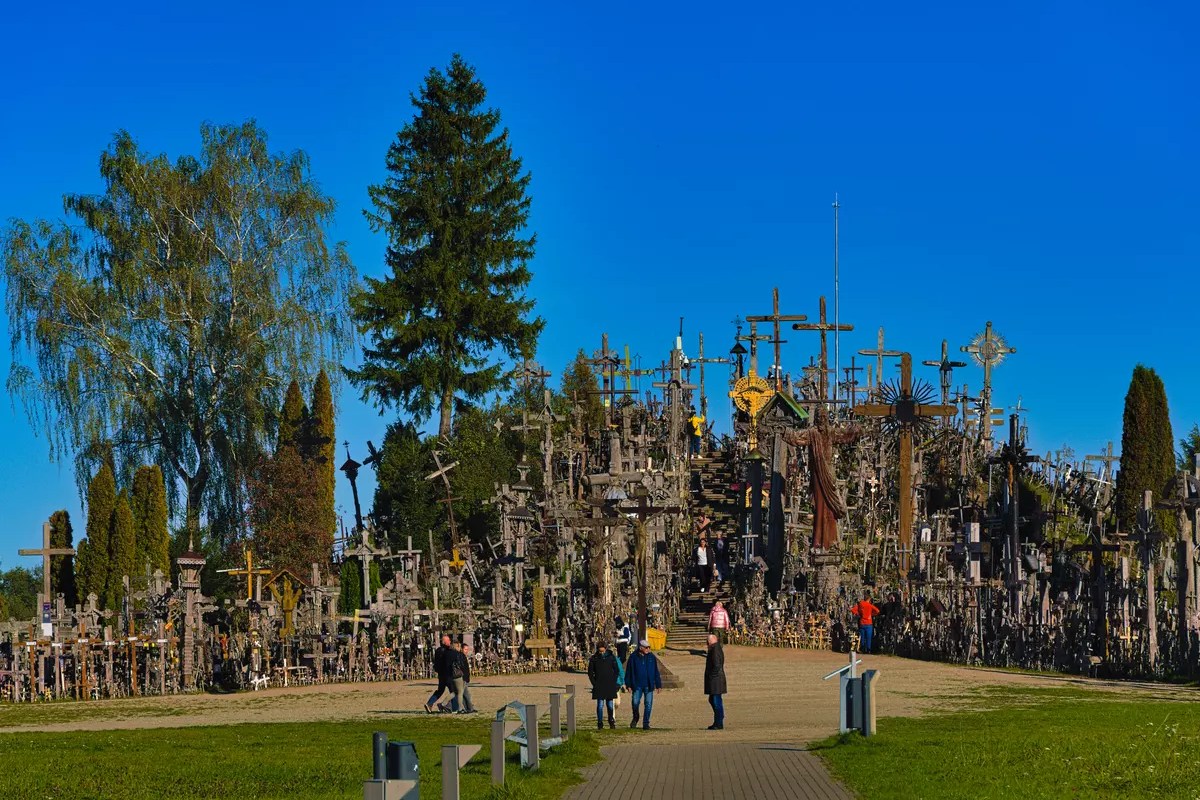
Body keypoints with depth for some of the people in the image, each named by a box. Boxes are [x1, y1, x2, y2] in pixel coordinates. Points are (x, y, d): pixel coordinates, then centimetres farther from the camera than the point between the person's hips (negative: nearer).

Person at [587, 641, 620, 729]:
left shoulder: (611, 657, 1)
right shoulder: (594, 658, 0)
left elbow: (616, 671, 8)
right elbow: (590, 672, 6)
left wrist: (613, 681, -1)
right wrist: (594, 683, -2)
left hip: (610, 685, 1)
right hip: (599, 685, -1)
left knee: (610, 704, 8)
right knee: (600, 705, -6)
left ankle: (611, 721, 24)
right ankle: (600, 724, -3)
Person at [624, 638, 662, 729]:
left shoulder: (651, 657, 5)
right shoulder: (633, 657, -1)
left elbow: (656, 672, 9)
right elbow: (628, 671, 2)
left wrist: (658, 685, 6)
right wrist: (628, 684, -1)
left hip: (649, 685, 1)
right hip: (637, 685, -1)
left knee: (648, 704, -1)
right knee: (635, 703, -6)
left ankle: (646, 723, 7)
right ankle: (635, 718, 22)